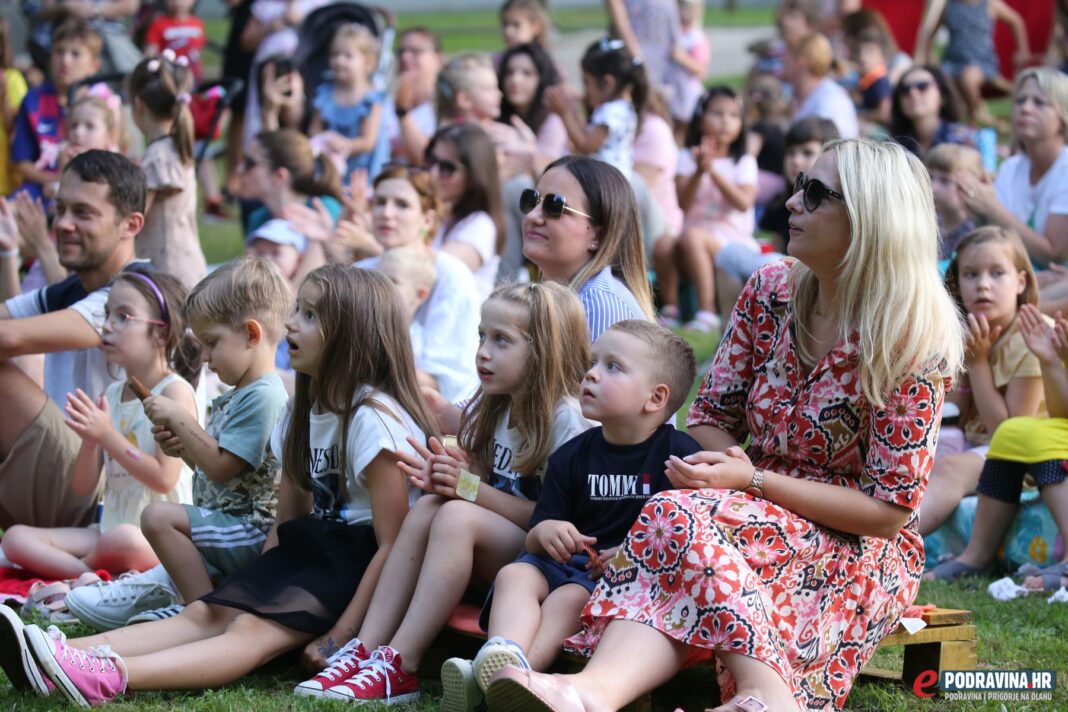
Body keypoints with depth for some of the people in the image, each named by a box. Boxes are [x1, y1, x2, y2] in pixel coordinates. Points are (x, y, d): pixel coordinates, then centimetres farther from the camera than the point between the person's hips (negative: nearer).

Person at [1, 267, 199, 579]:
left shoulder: (175, 392, -8)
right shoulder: (113, 394, 12)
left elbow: (164, 478, -19)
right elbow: (82, 488, 11)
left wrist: (108, 434, -18)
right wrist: (90, 440, -9)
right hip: (109, 528, 7)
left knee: (123, 540, -41)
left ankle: (79, 567, -9)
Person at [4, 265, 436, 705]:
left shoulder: (374, 418, -15)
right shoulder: (304, 412, 13)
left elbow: (394, 545, -18)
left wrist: (345, 634, -22)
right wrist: (259, 584, 0)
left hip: (359, 563, -9)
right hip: (313, 552, 9)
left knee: (255, 629, -28)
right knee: (204, 613, -12)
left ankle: (113, 676, -51)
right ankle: (73, 654, -31)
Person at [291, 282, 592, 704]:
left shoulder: (565, 420, -12)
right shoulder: (493, 412, 13)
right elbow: (488, 490, 12)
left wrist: (471, 488, -19)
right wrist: (447, 479, -10)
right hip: (492, 557, 7)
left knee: (457, 516, -29)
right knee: (428, 507, -18)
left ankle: (400, 666, -33)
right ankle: (365, 649, -28)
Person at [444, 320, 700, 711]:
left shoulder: (677, 453, -1)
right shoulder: (572, 456, 13)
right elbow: (533, 537, 15)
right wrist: (545, 532, -11)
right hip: (570, 559, 5)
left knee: (570, 597, -32)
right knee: (514, 574, -24)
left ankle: (499, 677, -55)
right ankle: (505, 653, -55)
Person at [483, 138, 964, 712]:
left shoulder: (915, 342, -13)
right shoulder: (770, 293, 3)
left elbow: (889, 509, -13)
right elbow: (713, 417, 12)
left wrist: (752, 481, -19)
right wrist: (728, 466, -12)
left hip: (863, 553, -5)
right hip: (762, 516, 5)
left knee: (684, 518, -35)